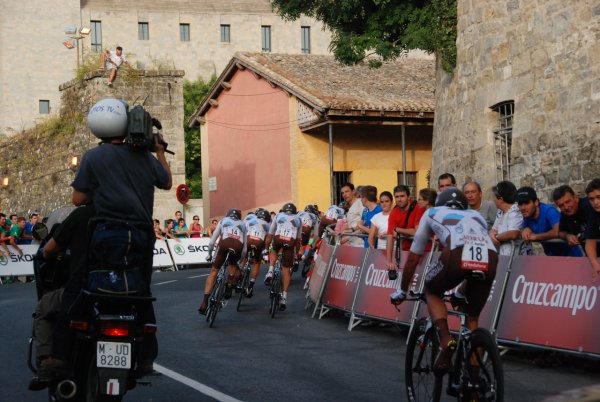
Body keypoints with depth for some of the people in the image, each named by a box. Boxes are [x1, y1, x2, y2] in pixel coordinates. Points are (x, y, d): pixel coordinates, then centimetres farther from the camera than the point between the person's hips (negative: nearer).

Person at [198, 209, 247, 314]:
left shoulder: (223, 221, 33)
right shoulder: (243, 225, 37)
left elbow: (212, 242, 24)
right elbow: (245, 248, 31)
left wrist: (209, 254, 37)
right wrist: (240, 260, 44)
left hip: (225, 243, -1)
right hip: (238, 245, 2)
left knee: (214, 271, 9)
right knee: (232, 264, 35)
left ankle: (204, 303, -1)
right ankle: (229, 287, 17)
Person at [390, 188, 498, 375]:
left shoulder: (433, 213, 33)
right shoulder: (476, 216, 40)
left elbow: (413, 258, 37)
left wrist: (402, 291, 50)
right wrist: (462, 293, 60)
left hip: (458, 254, -3)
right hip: (489, 258, 3)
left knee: (432, 292, 27)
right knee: (472, 318, 24)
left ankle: (445, 339, 4)